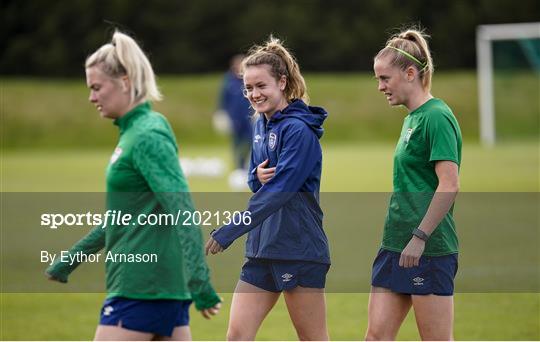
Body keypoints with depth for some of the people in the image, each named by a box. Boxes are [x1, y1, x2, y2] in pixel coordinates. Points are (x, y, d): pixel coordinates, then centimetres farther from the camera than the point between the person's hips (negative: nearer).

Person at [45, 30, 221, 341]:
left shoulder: (148, 137, -14)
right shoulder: (133, 132, 16)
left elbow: (184, 212, -23)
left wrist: (199, 283, -30)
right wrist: (71, 258, 32)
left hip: (141, 288, -9)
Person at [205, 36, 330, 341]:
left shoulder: (298, 130, -15)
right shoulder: (262, 124, 11)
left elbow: (278, 190, -22)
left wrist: (229, 232, -25)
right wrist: (257, 177, -7)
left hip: (300, 250, -8)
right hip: (262, 248, 8)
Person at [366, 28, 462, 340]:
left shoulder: (436, 117, -13)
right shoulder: (412, 118, 16)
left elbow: (450, 185, -21)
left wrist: (419, 237, -21)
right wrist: (398, 239, 20)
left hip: (430, 249, -10)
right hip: (397, 244, 10)